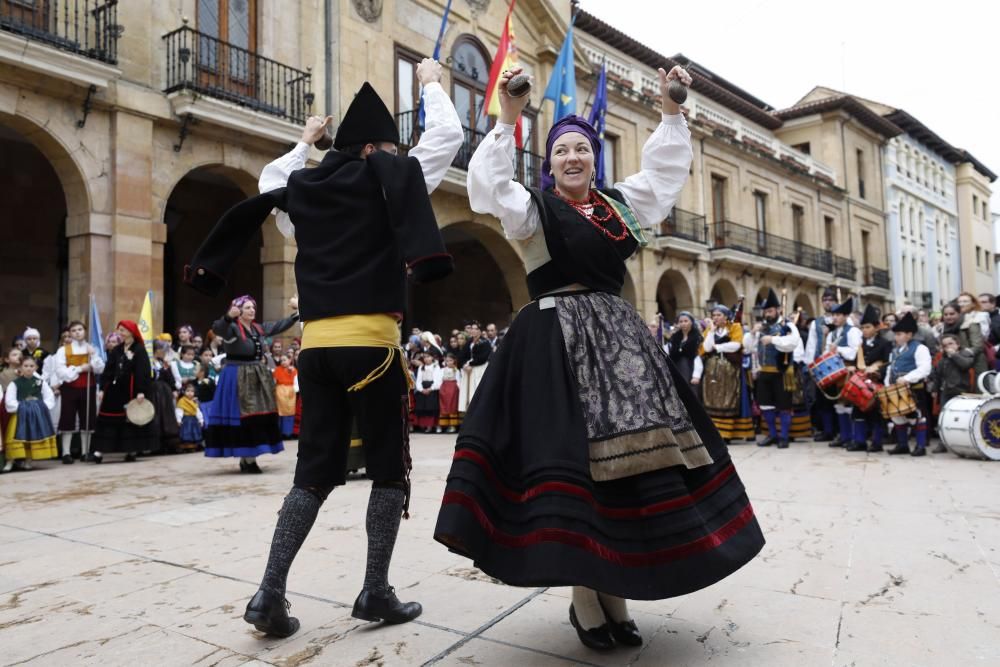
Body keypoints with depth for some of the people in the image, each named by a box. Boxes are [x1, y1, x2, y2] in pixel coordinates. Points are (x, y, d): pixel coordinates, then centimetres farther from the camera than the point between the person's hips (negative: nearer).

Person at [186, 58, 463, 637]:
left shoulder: (304, 188, 15)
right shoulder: (383, 177, 1)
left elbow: (270, 183, 37)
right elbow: (448, 137, 7)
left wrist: (304, 144, 45)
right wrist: (432, 83, 23)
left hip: (316, 344, 6)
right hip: (370, 340, -5)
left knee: (315, 469, 11)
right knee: (389, 467, 7)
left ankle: (271, 594, 8)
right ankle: (376, 592, 11)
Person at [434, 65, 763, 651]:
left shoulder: (620, 204, 19)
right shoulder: (533, 208, 4)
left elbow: (665, 167, 27)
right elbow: (488, 184, -12)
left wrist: (672, 111, 19)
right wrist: (508, 119, -16)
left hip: (618, 337, 6)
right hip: (557, 343, -5)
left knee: (631, 462, 3)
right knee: (573, 464, -7)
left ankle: (614, 593, 15)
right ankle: (584, 600, 5)